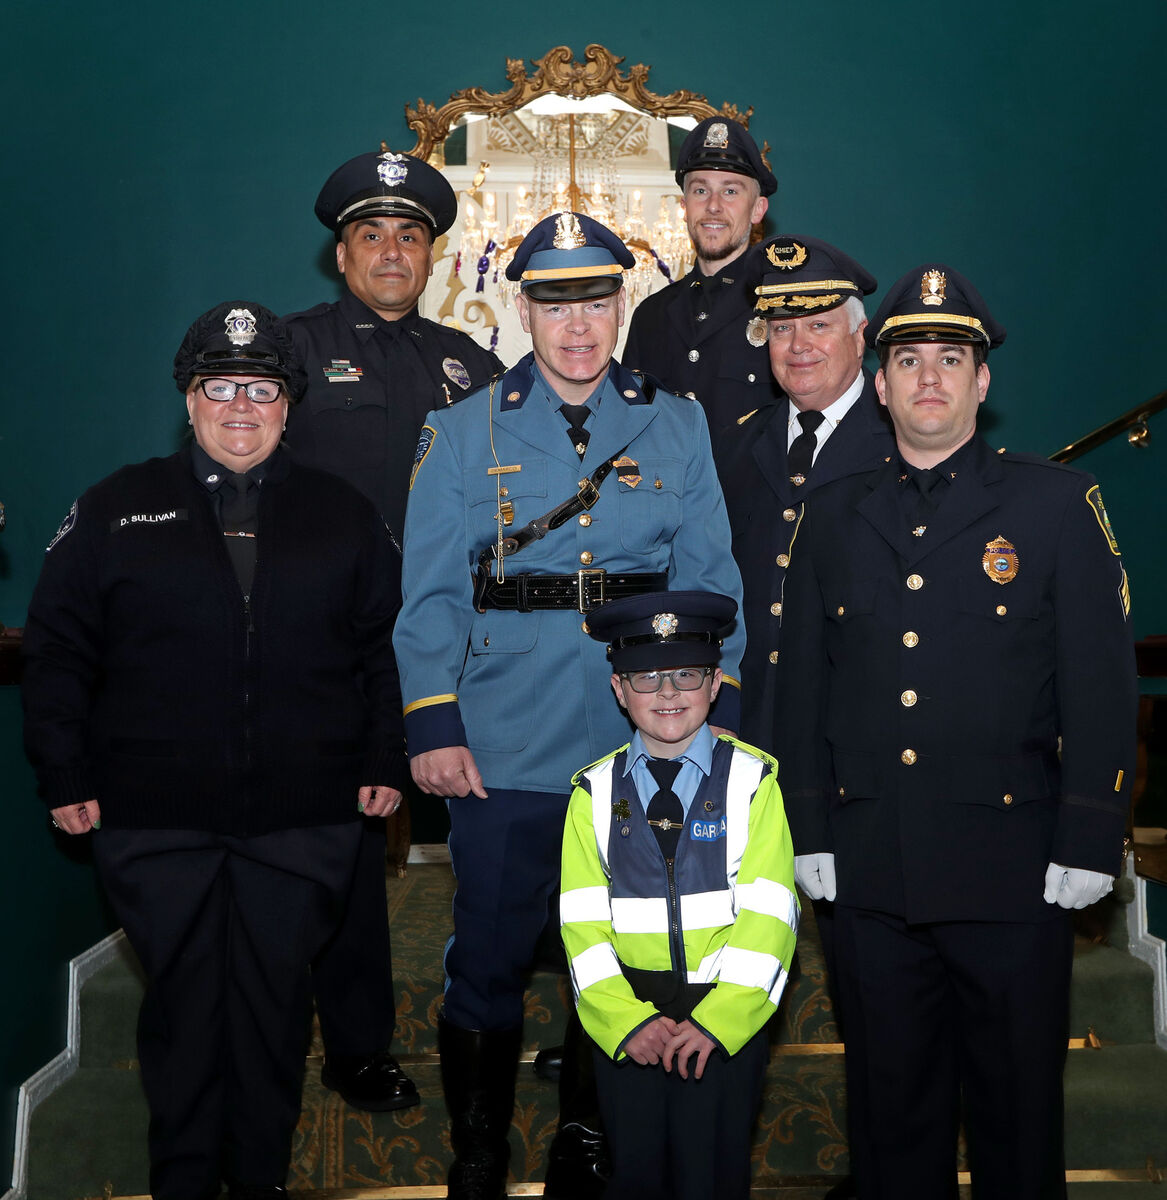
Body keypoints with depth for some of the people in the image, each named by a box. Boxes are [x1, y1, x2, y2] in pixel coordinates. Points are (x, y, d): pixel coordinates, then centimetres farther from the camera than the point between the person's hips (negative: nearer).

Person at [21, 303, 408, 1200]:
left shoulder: (344, 515, 9)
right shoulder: (117, 510, 6)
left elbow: (387, 645, 11)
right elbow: (58, 647, 6)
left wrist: (385, 761, 4)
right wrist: (65, 774, 1)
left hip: (302, 820, 1)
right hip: (156, 820, 0)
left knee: (276, 999, 8)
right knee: (183, 999, 8)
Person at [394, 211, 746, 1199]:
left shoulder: (679, 428, 7)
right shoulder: (464, 432, 4)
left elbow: (707, 579, 5)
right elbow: (431, 591, 1)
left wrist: (714, 709, -4)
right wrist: (433, 726, -7)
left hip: (644, 747, 1)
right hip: (503, 754, -1)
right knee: (489, 962, 5)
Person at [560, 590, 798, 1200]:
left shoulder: (752, 780, -2)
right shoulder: (595, 792, 4)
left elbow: (767, 912, -7)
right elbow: (583, 921, -1)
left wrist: (718, 1019, -15)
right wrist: (627, 1021, -13)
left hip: (726, 1013, -1)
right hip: (627, 1010, 2)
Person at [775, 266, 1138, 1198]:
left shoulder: (1058, 504, 1)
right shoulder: (833, 518, 10)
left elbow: (1102, 687, -2)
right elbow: (804, 686, 11)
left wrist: (1088, 845, -7)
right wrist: (811, 833, 6)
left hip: (1013, 867, -2)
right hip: (872, 869, 3)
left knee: (1018, 1110, 9)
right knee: (891, 1105, 13)